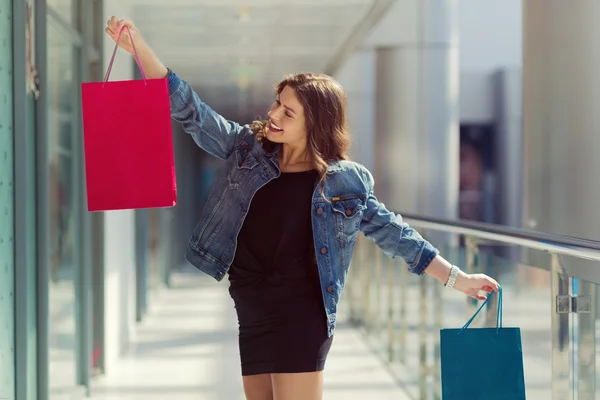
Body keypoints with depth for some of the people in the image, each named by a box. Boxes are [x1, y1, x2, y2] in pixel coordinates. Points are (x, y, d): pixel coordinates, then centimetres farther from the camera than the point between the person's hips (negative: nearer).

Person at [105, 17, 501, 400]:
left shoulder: (345, 182, -4)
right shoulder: (247, 149, 3)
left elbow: (393, 233, 4)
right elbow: (190, 111, -1)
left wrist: (456, 278, 5)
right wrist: (139, 47, -11)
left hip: (301, 317, -4)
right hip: (248, 312, 4)